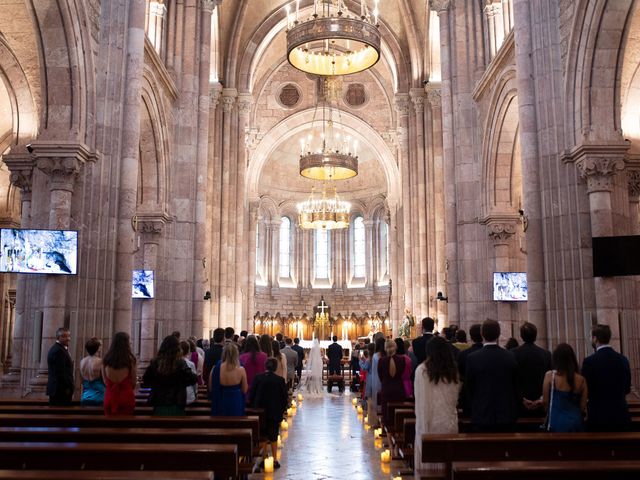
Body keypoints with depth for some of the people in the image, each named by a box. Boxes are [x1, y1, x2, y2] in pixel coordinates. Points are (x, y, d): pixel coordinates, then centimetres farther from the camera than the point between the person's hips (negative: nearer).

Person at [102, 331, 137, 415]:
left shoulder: (106, 359, -1)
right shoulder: (130, 360, -9)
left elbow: (105, 381, 9)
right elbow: (133, 383, 0)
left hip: (110, 397, 3)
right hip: (126, 397, -3)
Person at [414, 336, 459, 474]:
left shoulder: (422, 370, -8)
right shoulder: (453, 370, 4)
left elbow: (421, 400, -8)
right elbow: (455, 397, 11)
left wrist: (422, 425, -3)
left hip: (431, 421, -4)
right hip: (450, 421, 4)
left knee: (428, 462, 3)